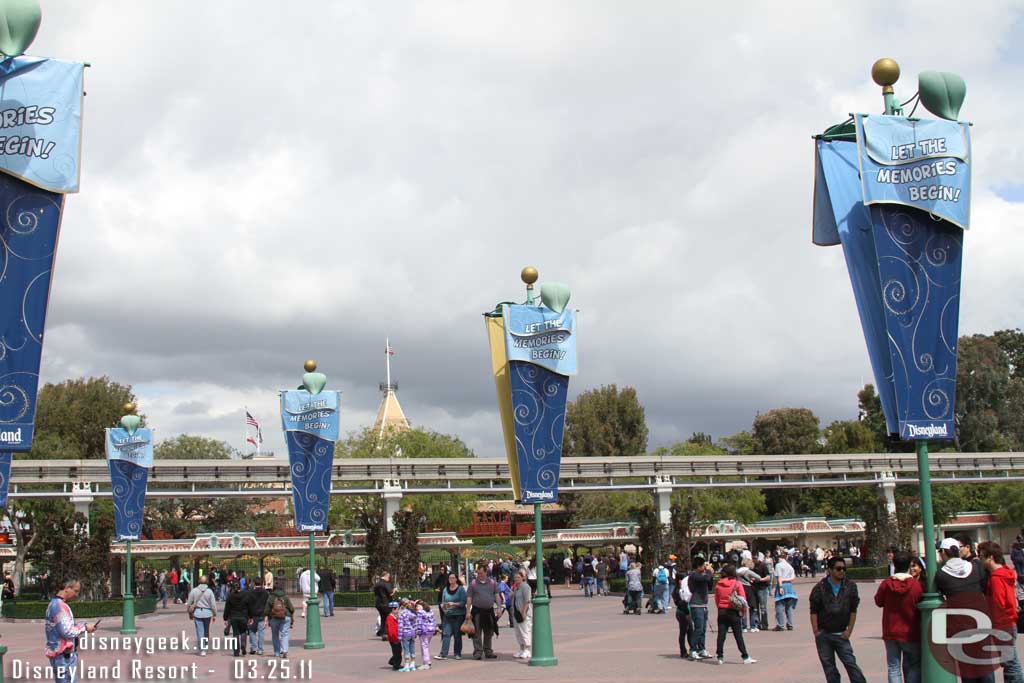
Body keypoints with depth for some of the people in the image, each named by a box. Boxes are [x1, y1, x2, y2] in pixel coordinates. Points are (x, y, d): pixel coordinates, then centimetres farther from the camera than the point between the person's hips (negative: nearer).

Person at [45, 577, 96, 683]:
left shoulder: (54, 604, 15)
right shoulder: (60, 606, -17)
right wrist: (84, 627, -10)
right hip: (64, 656, -10)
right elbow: (67, 632, -22)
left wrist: (83, 628, 10)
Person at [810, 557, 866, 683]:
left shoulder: (850, 586, 1)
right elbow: (813, 611, -1)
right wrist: (816, 631, -5)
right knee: (828, 666, 5)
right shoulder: (820, 588, -3)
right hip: (823, 634, 0)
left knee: (850, 663, -7)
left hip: (841, 634, 0)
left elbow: (853, 611, 5)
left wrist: (849, 630, -1)